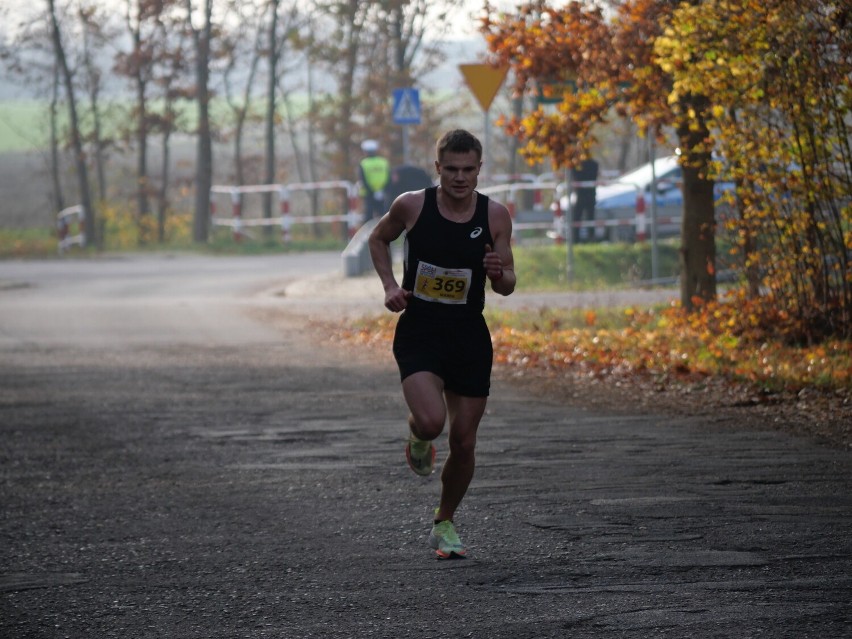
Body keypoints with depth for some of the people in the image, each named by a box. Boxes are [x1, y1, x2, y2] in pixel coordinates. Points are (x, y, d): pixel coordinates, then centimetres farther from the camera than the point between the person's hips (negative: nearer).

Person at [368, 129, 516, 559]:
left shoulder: (495, 216, -5)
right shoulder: (412, 205, -9)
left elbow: (506, 286, 4)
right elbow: (378, 238, 12)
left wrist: (499, 274, -20)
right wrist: (390, 285, -3)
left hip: (469, 338, 2)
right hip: (418, 334, -2)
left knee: (464, 443, 6)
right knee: (431, 421, -26)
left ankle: (444, 523, 30)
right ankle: (418, 438, 13)